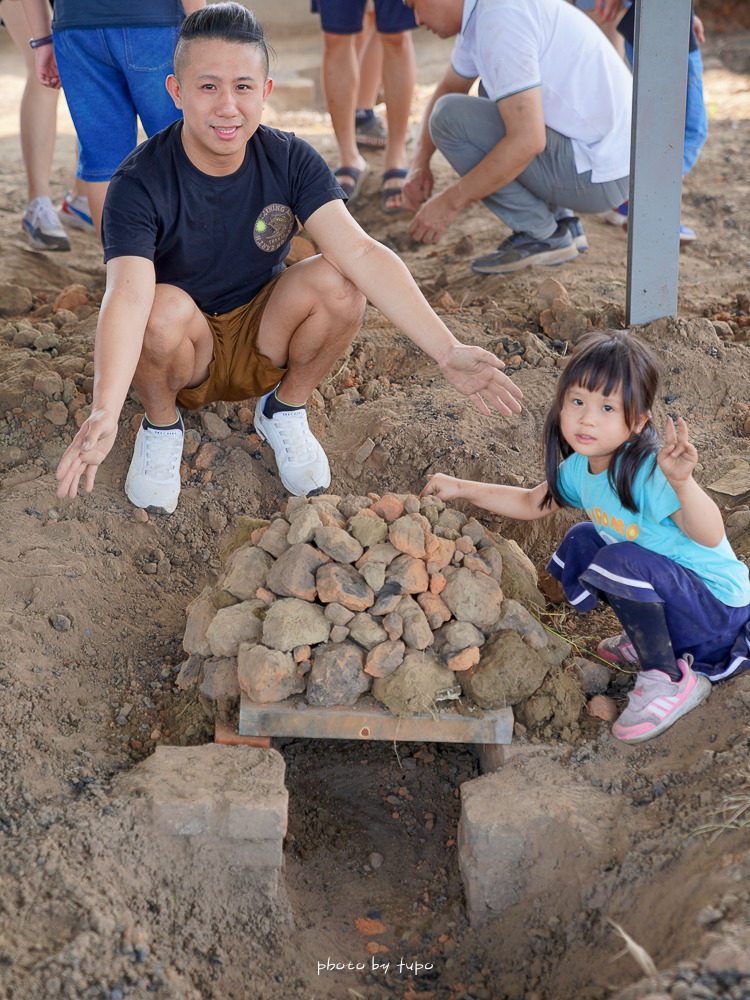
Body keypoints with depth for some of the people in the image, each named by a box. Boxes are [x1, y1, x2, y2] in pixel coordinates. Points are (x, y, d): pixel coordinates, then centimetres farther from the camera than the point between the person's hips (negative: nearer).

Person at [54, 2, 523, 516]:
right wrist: (105, 411, -58)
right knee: (165, 308, -36)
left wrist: (447, 351, -38)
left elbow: (360, 252, -26)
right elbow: (128, 294, -39)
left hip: (262, 341, 2)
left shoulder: (291, 161, -15)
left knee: (339, 285, -26)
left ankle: (285, 409, 2)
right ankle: (161, 423, -3)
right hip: (182, 354, -2)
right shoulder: (141, 183, -24)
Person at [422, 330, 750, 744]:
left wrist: (682, 481, -55)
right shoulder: (581, 468, -3)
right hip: (670, 596, 8)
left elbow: (710, 536, -39)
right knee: (580, 544, 9)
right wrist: (463, 488, 11)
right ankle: (649, 641, 18)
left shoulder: (648, 472, -30)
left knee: (622, 563, -30)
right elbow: (532, 503, 16)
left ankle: (672, 681, -10)